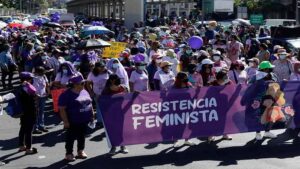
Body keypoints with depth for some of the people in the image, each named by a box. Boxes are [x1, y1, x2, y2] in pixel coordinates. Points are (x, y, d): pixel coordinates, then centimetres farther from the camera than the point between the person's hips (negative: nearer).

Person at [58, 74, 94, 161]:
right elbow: (62, 109, -16)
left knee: (82, 136, 17)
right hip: (73, 122, -6)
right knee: (71, 137, 4)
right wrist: (65, 121, -18)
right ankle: (69, 154, 16)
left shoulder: (84, 92, 6)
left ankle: (80, 151, 32)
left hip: (84, 120, 6)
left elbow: (89, 104, 17)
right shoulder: (66, 94, -15)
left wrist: (92, 114, 14)